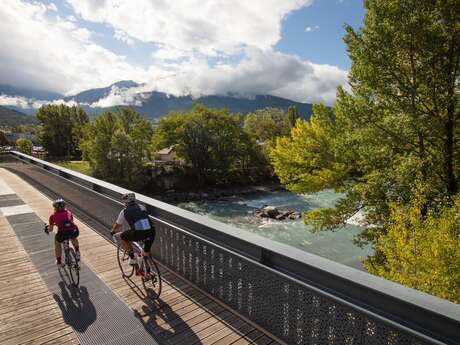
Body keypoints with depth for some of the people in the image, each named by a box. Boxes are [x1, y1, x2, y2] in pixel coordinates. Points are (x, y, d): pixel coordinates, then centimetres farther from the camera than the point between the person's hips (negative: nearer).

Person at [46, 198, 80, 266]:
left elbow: (50, 229, 24)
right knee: (73, 237, 40)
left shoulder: (53, 216, 20)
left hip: (62, 233, -2)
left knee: (57, 242, 33)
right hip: (74, 231, 2)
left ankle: (59, 261, 36)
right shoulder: (69, 212, 25)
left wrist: (47, 228, 48)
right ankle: (77, 252, 31)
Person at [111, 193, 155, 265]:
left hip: (138, 233, -4)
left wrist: (112, 231, 52)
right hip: (151, 232, 4)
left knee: (123, 237, 24)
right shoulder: (142, 207, 24)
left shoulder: (124, 212, 14)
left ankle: (132, 258, 21)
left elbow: (117, 225, 29)